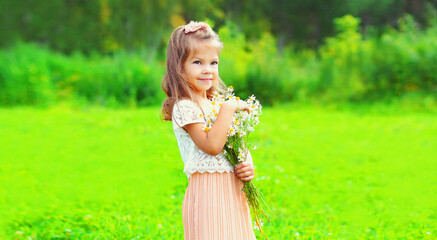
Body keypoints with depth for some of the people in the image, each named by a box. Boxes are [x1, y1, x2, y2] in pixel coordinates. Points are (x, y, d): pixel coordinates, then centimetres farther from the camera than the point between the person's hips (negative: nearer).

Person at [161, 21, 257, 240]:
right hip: (208, 193, -8)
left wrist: (248, 166, -1)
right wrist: (228, 108, -19)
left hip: (233, 192, 8)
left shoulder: (215, 104, 14)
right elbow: (212, 145, -22)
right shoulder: (184, 107, -11)